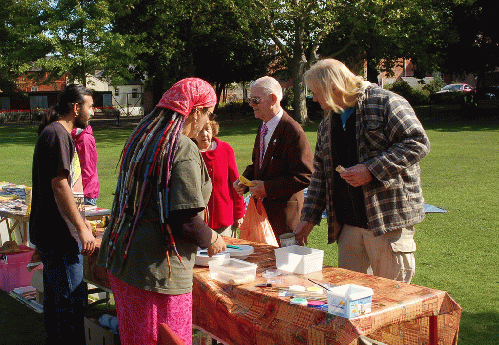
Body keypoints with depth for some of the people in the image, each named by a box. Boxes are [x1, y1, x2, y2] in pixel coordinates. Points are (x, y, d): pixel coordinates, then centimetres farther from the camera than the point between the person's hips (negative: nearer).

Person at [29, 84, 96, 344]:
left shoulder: (57, 133, 18)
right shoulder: (57, 134, -15)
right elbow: (59, 186, -22)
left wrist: (81, 219, 27)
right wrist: (82, 229, -22)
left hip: (50, 233, 11)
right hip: (59, 235, -11)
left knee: (55, 298, 19)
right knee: (72, 301, -5)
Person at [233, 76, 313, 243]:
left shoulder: (293, 132, -17)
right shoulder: (263, 128, 11)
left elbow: (304, 177, -19)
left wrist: (268, 188, -22)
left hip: (284, 212, -8)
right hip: (261, 207, 8)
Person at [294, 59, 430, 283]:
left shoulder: (385, 103, -6)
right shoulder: (327, 126, 16)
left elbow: (418, 143, -13)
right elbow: (320, 174, 20)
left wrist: (371, 170, -19)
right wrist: (308, 219, 15)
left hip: (389, 221, -7)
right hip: (348, 225, 7)